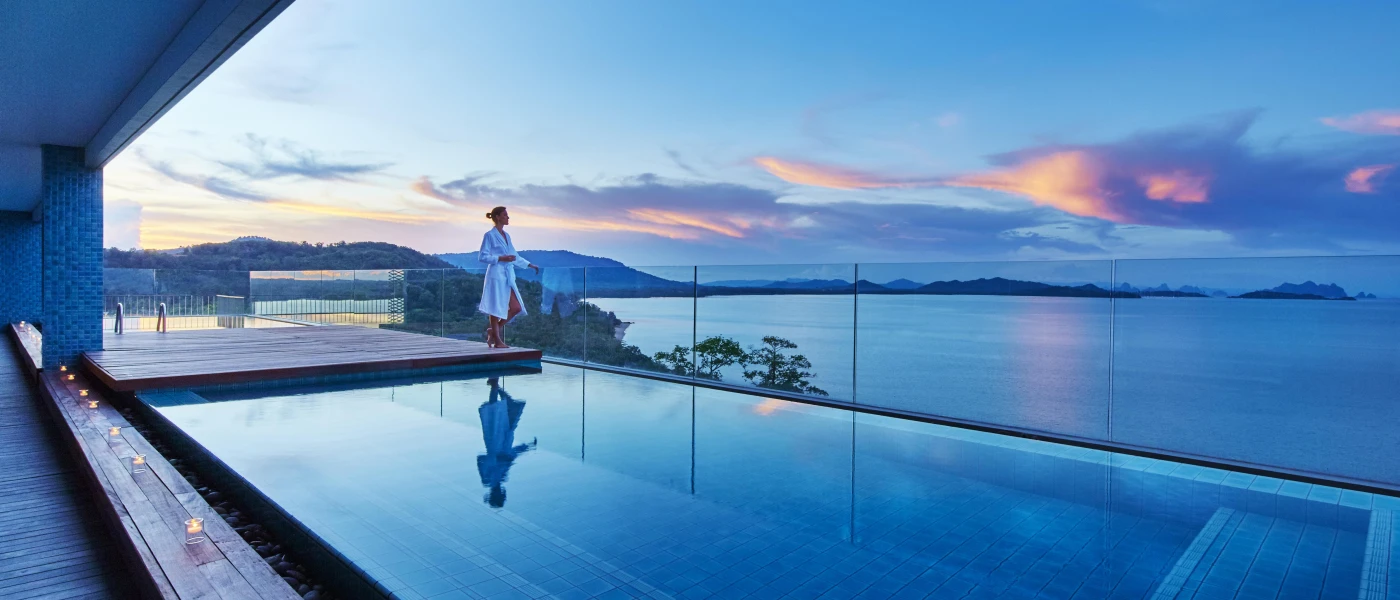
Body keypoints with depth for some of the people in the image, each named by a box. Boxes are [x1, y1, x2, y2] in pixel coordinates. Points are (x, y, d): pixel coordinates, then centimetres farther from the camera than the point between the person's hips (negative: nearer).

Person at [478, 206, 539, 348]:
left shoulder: (506, 235, 16)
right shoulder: (490, 235, -6)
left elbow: (514, 256, 22)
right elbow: (482, 256, -10)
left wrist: (530, 265, 20)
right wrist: (501, 258, -17)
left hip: (508, 277, 8)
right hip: (496, 275, -8)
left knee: (516, 308, 3)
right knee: (496, 308, 0)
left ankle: (494, 330, 18)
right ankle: (497, 340, 9)